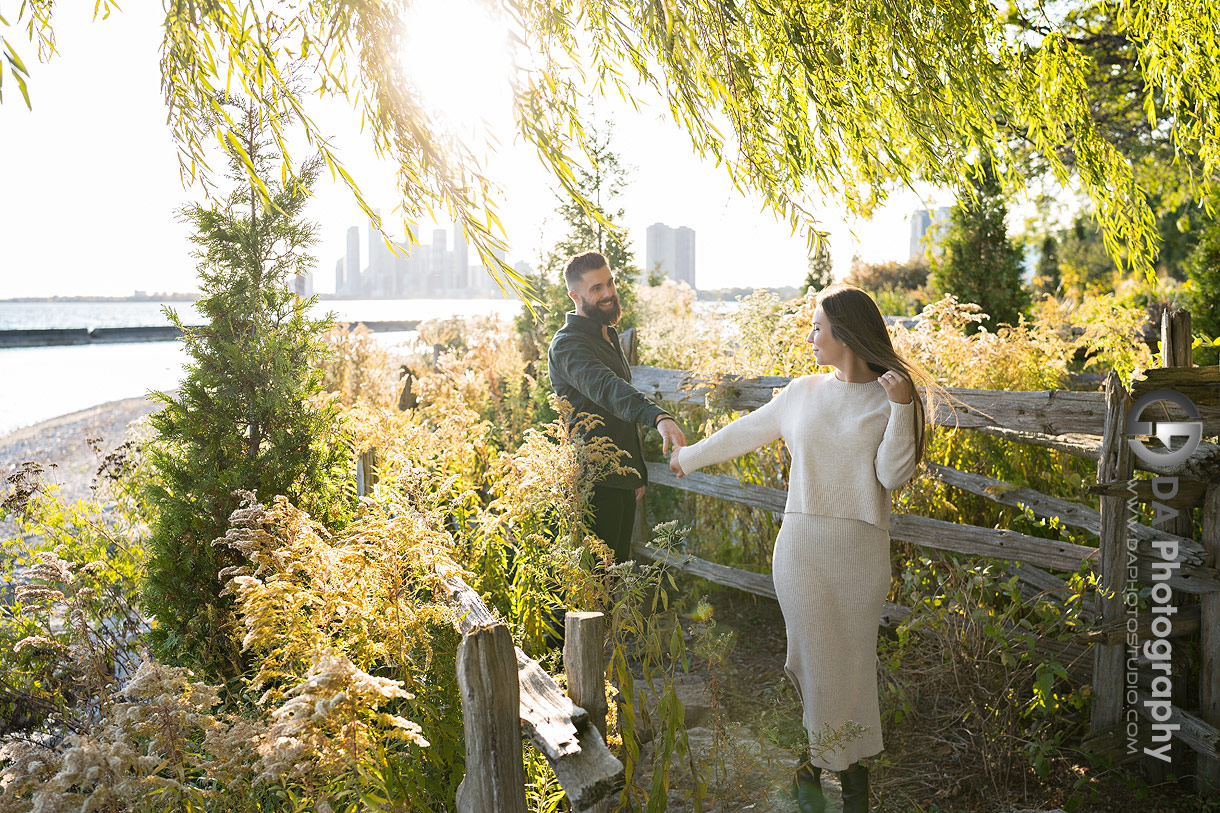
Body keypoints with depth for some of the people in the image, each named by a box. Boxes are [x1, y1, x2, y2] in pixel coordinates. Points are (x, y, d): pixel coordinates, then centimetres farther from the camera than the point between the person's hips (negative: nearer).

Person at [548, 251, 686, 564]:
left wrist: (638, 473, 23)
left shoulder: (608, 335, 17)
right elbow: (606, 388, -35)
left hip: (622, 479, 9)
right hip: (595, 482, -9)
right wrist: (659, 416, -52)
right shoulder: (567, 344, -16)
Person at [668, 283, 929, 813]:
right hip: (801, 545, 2)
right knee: (814, 654, 5)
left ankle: (852, 766, 18)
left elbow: (894, 475, -8)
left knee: (852, 658, 3)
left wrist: (901, 409, -18)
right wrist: (690, 457, 29)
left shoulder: (891, 397, 0)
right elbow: (745, 432, 21)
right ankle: (822, 754, 20)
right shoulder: (804, 393, 9)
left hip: (859, 550, -2)